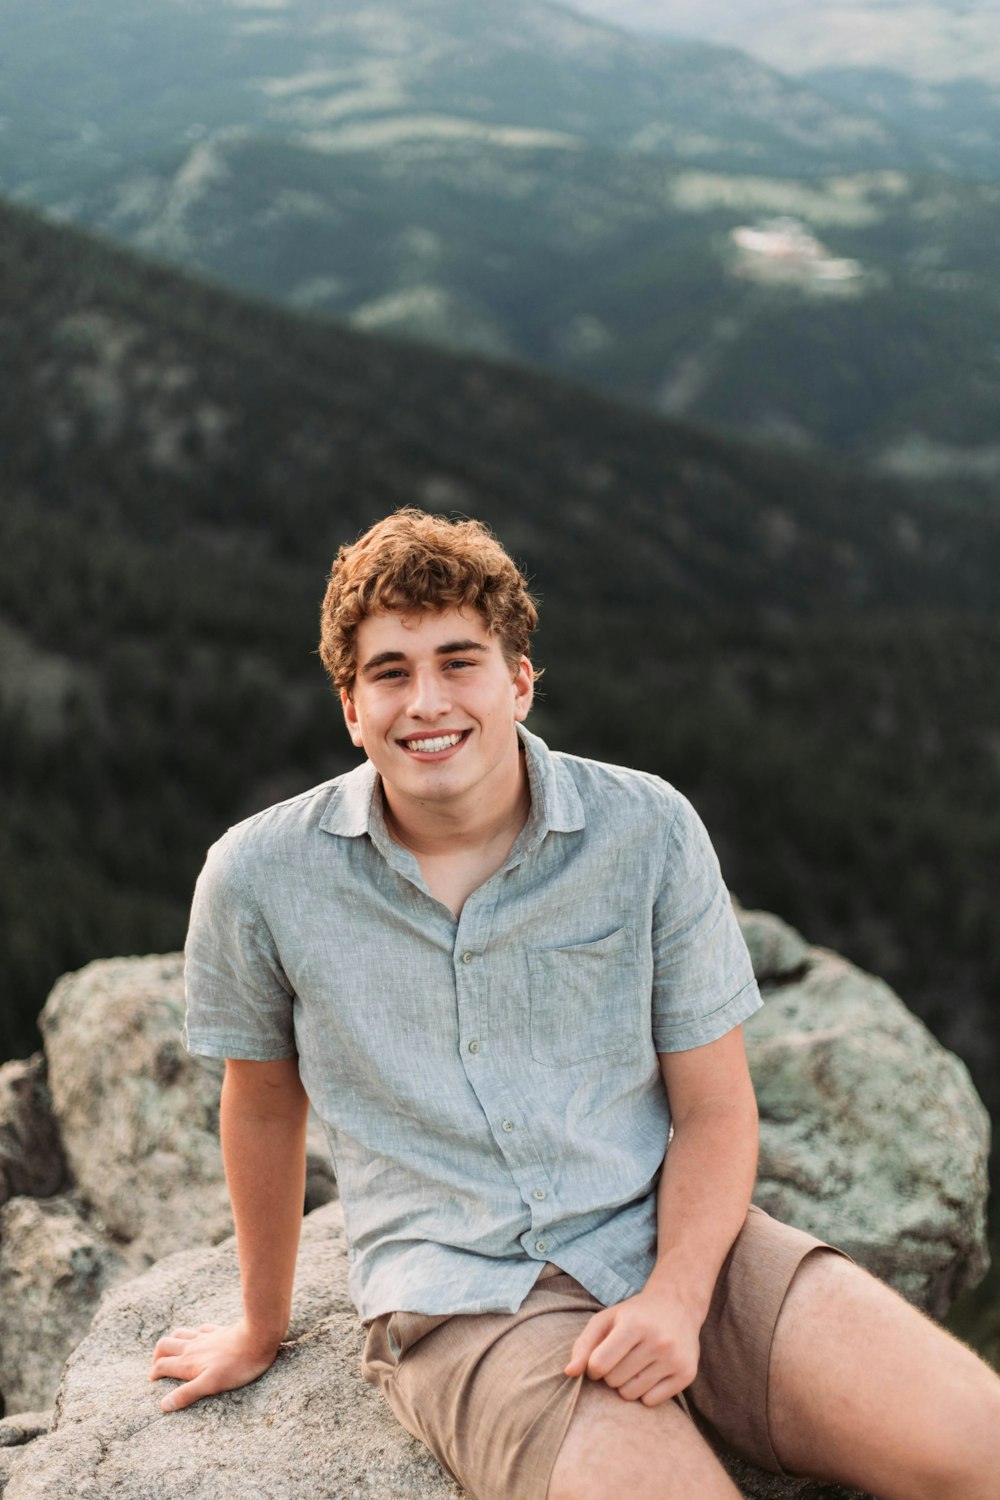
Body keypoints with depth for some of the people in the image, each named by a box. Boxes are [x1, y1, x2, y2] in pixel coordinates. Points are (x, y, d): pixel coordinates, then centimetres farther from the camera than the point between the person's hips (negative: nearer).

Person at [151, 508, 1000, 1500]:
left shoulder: (649, 831, -4)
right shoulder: (258, 877, -5)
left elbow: (714, 1104, 2)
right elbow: (263, 1101, 11)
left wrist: (678, 1295, -16)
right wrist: (262, 1328, 23)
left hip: (672, 1242, 2)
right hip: (460, 1296, -1)